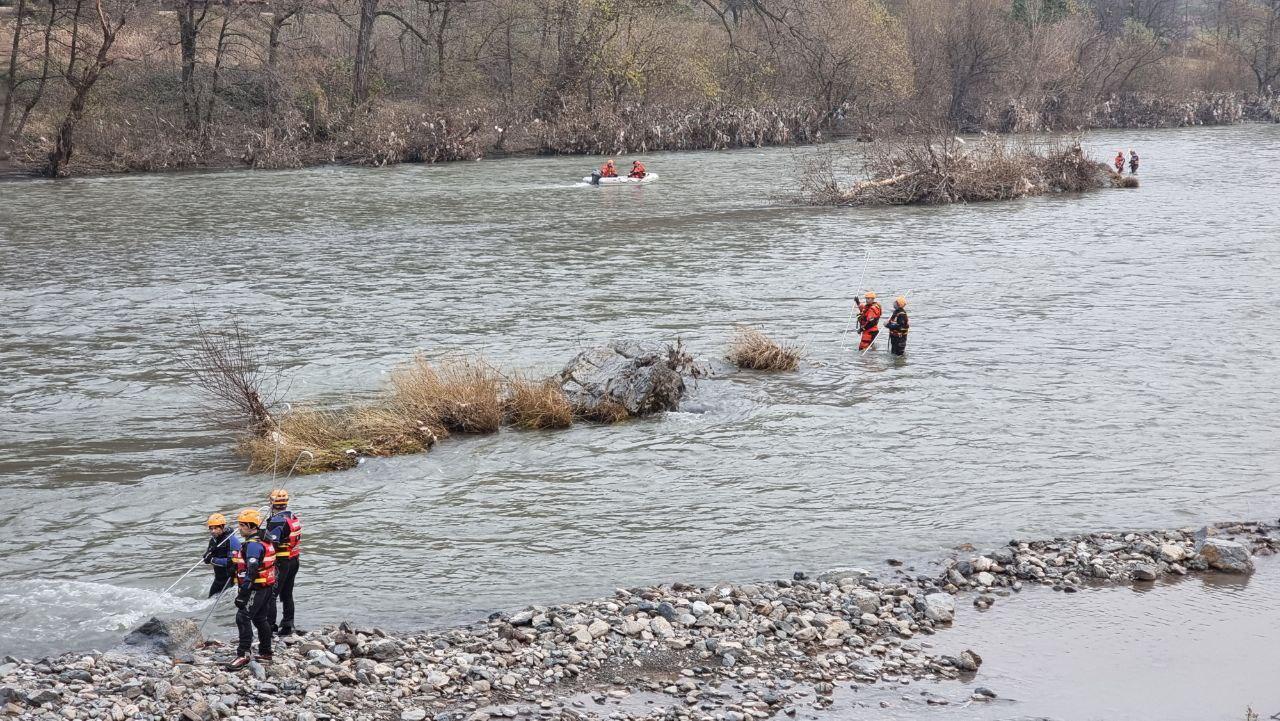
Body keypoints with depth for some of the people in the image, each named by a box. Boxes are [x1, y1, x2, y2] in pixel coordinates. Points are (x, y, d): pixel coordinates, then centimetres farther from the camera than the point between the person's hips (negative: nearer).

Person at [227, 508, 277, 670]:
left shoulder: (253, 545, -19)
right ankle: (265, 653, 26)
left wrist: (242, 593, -28)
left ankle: (243, 655, -19)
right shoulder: (265, 541, 14)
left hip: (255, 589, -11)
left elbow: (252, 572, -27)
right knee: (261, 619, 18)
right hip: (267, 588, 11)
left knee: (243, 618, -13)